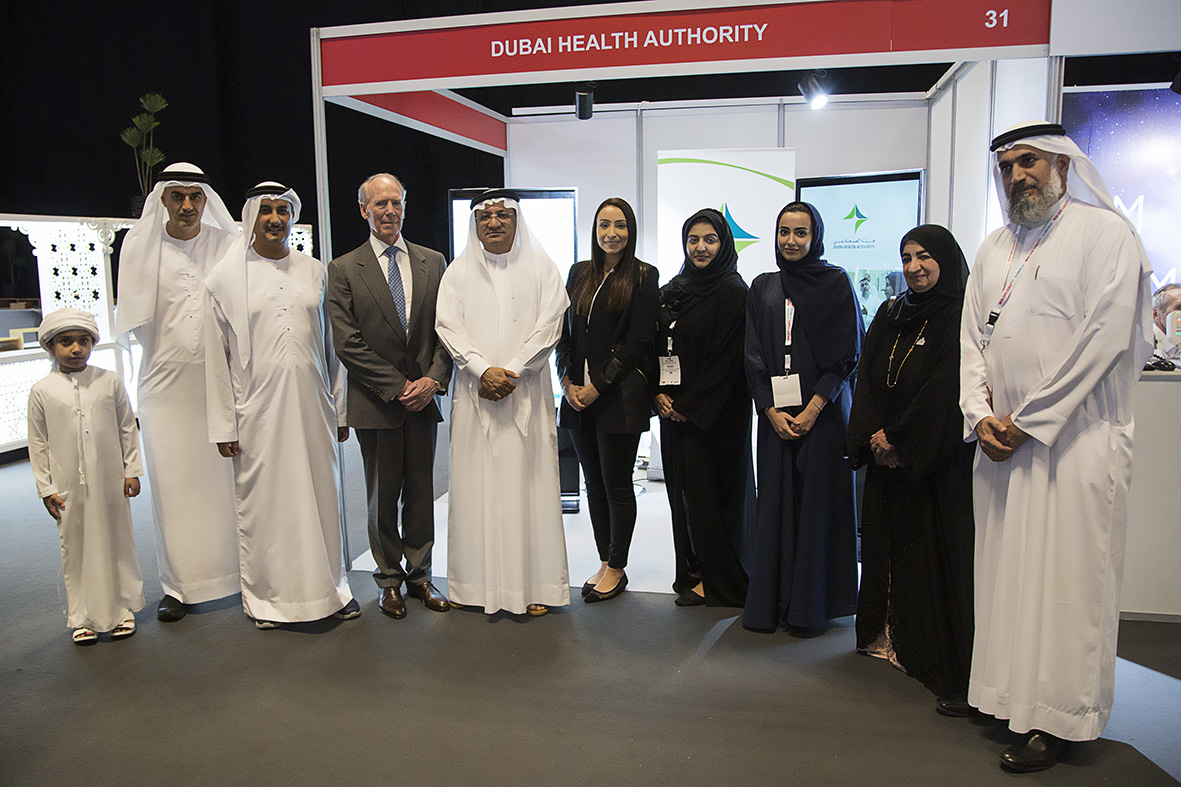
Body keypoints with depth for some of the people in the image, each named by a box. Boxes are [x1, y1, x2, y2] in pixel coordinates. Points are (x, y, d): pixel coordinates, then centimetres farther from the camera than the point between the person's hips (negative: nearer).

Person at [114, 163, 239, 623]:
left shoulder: (227, 245, 4)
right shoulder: (140, 245, 4)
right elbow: (134, 321, 7)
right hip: (167, 385, 0)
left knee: (232, 479, 3)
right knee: (173, 485, 4)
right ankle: (179, 585, 15)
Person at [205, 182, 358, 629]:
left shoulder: (316, 272, 9)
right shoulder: (226, 277, 1)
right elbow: (216, 356, 1)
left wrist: (340, 408, 10)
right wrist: (223, 424, -2)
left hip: (312, 407, 3)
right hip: (258, 411, -2)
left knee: (321, 495, 9)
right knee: (262, 501, 4)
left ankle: (328, 586, 25)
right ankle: (267, 596, 22)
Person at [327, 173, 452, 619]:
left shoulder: (432, 262, 8)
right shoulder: (344, 270, -1)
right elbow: (347, 343, -7)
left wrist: (433, 379, -10)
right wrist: (397, 387, -12)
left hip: (423, 396, 2)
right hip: (375, 402, -2)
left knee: (421, 492, 10)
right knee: (383, 496, 8)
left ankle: (419, 574, 24)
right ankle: (389, 579, 23)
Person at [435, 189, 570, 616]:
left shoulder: (540, 267, 6)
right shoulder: (459, 271, 10)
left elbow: (549, 324, -2)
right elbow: (448, 325, 1)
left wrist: (510, 372, -12)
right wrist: (483, 369, -13)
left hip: (527, 392, -1)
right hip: (475, 393, 1)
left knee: (528, 483, -1)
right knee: (475, 484, 3)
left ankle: (533, 585, 7)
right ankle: (475, 582, 12)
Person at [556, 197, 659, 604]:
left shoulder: (644, 276, -2)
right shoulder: (579, 273, 13)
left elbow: (638, 340, -8)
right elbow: (564, 332, 12)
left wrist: (598, 384, -12)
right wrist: (567, 380, -1)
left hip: (619, 395, -5)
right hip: (578, 395, 5)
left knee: (616, 483, 2)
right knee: (594, 482, 11)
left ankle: (617, 568, 16)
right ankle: (605, 563, 23)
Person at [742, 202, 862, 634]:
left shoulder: (836, 282, 1)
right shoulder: (763, 287, 11)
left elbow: (847, 354, -4)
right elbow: (754, 356, 7)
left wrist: (813, 408, -13)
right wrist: (772, 411, -5)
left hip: (823, 411, -3)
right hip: (775, 412, 3)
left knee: (818, 503, 0)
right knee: (776, 503, 4)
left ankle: (811, 606, 10)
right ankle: (772, 602, 13)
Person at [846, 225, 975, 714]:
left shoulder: (962, 317, -6)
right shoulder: (889, 315, 14)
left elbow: (949, 387, -14)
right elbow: (867, 377, 8)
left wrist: (899, 439, -13)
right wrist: (874, 436, -5)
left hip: (941, 460, -6)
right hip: (887, 455, 6)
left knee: (941, 554, -6)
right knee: (888, 545, 9)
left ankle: (958, 676, 0)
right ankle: (891, 640, 21)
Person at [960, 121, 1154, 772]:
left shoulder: (1106, 232, -2)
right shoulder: (995, 249, 17)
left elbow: (1105, 337, -11)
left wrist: (1029, 420, -13)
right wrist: (981, 414, -1)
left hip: (1075, 436, -5)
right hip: (1002, 441, 6)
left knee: (1066, 580, -2)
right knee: (1006, 572, 8)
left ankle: (1056, 718, 9)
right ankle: (1007, 692, 19)